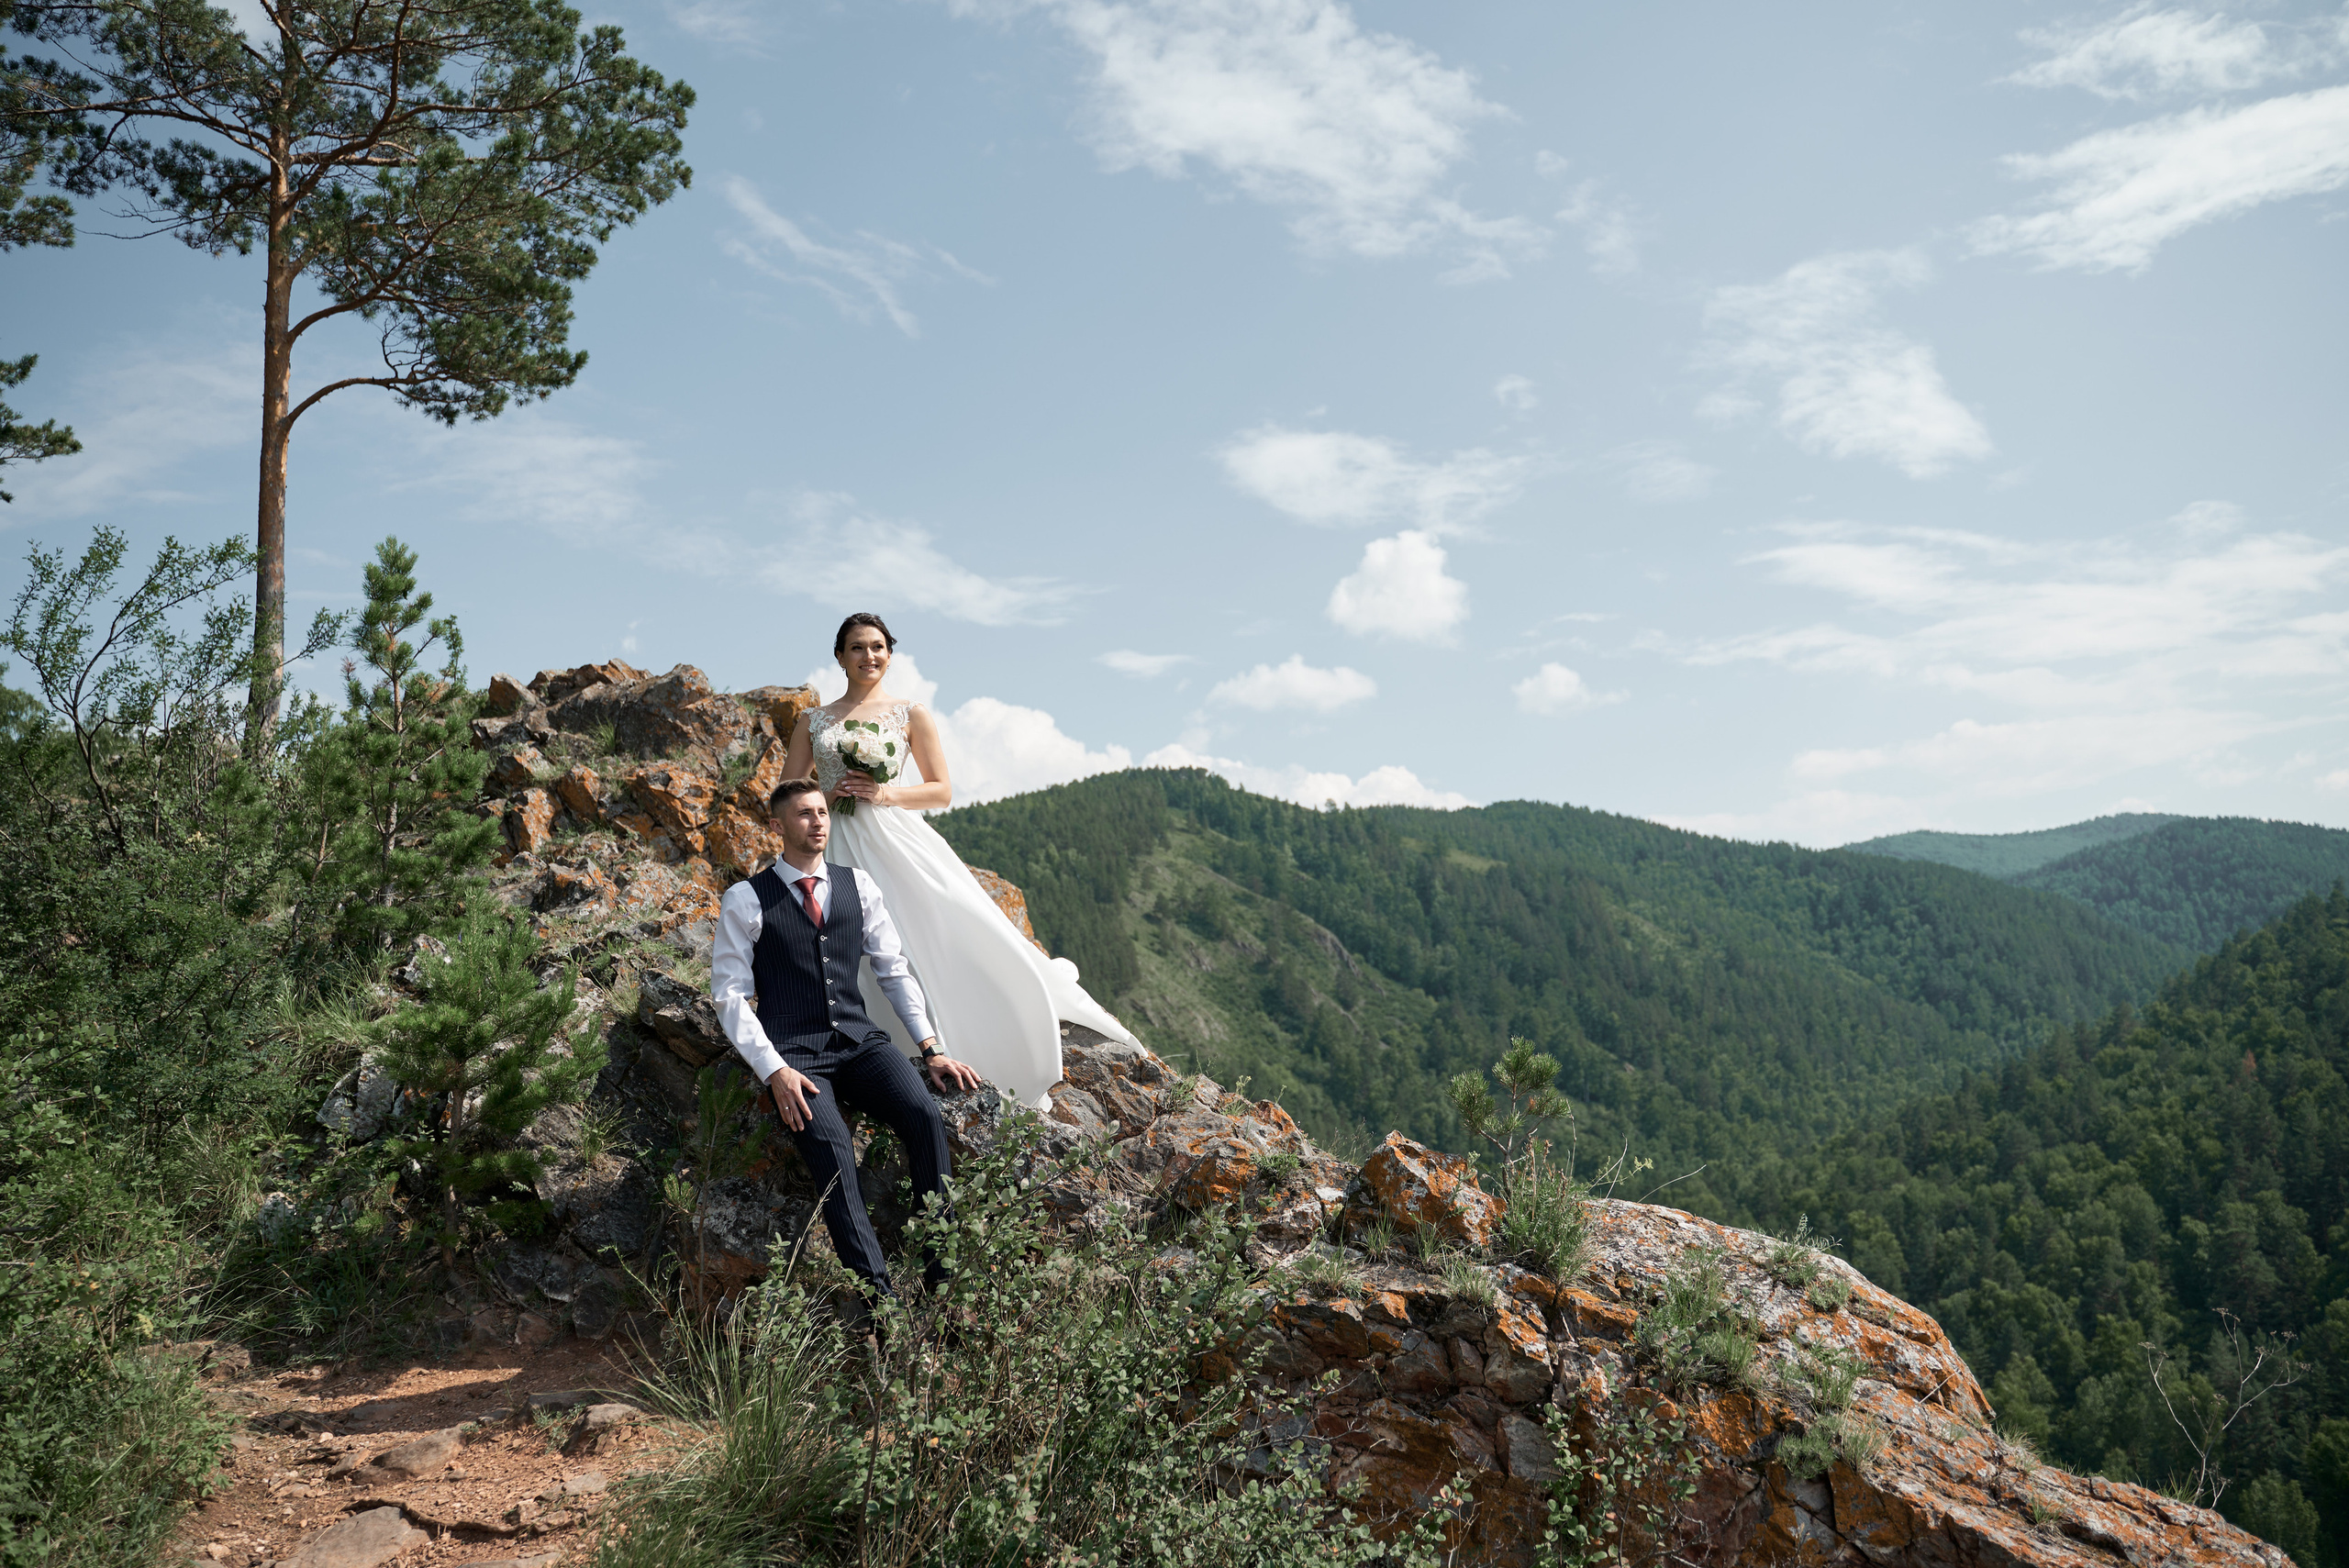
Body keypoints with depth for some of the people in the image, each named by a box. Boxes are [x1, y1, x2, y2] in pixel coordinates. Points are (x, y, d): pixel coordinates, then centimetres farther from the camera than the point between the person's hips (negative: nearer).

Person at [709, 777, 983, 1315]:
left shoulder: (859, 886, 14)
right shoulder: (745, 900, 4)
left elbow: (894, 971, 16)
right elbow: (730, 994, 1)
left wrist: (931, 1048, 6)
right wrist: (774, 1071, -13)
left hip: (860, 1042, 3)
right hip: (793, 1053, -3)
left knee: (925, 1114, -25)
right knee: (830, 1145, -31)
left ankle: (944, 1275, -20)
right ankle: (879, 1295, -31)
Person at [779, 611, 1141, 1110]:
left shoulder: (910, 715, 8)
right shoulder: (812, 721, 12)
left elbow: (942, 791, 6)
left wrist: (886, 793, -10)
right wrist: (830, 794, -8)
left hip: (900, 843, -1)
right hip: (840, 851, 1)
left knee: (960, 938, -9)